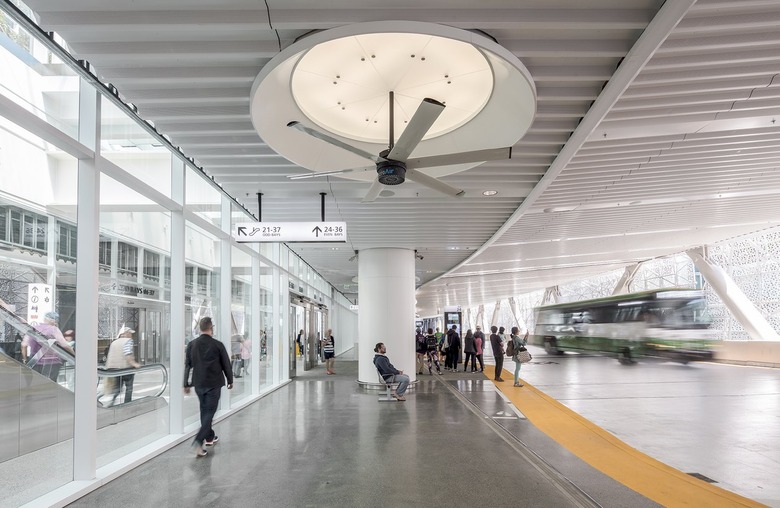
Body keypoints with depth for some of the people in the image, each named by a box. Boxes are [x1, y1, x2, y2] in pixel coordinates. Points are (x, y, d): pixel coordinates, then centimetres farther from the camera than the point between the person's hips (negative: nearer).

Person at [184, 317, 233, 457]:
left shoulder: (192, 345, -1)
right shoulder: (217, 345, -11)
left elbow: (187, 365, 4)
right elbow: (226, 364, -3)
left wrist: (186, 384, 13)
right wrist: (230, 381, 11)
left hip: (198, 384, 4)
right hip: (214, 384, -4)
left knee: (204, 410, 19)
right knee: (210, 412, 0)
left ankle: (209, 438, 31)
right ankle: (199, 440, -15)